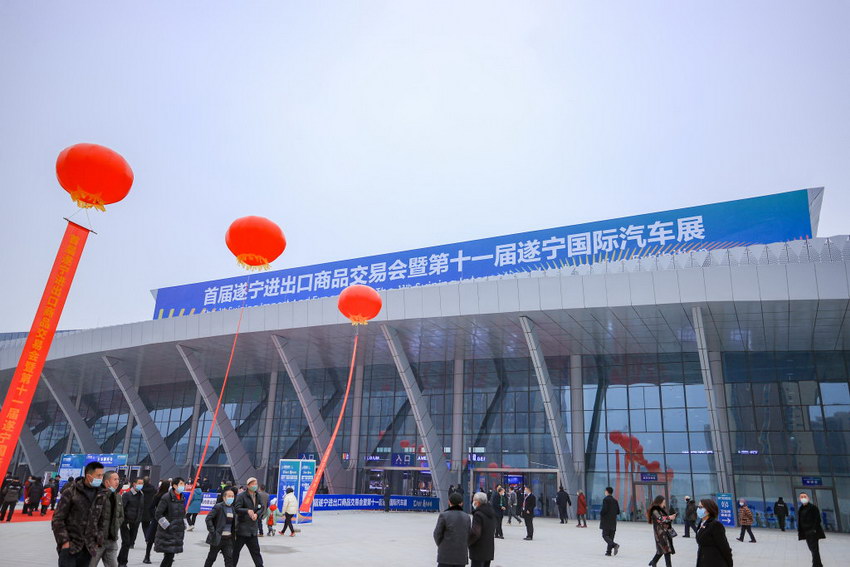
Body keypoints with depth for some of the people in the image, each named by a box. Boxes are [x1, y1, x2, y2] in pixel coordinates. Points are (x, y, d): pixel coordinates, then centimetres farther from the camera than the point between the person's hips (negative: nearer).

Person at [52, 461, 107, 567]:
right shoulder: (70, 493, -7)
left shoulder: (101, 497, 6)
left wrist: (97, 540, 5)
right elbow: (57, 520, -6)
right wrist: (64, 541, -11)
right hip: (69, 546, -4)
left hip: (88, 548, 4)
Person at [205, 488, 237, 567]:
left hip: (228, 539, 5)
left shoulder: (233, 509, 9)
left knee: (229, 558, -4)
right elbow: (208, 519, -15)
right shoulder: (218, 507, -10)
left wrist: (233, 534, 9)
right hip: (217, 538, -5)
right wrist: (212, 532, -19)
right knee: (211, 558, 12)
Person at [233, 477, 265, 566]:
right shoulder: (241, 496, -11)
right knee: (235, 550, 5)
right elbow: (236, 509, -19)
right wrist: (247, 511, -33)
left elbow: (261, 508, 9)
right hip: (242, 528, -6)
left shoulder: (258, 496, 9)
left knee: (255, 550, 12)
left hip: (252, 530, 6)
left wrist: (257, 514, -11)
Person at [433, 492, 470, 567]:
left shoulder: (444, 515, -9)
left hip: (446, 554, -3)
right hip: (462, 556, 4)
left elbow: (437, 533, -3)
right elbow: (469, 536, 6)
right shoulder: (466, 517, 2)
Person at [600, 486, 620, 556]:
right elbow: (618, 512, 9)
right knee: (611, 537, 10)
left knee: (605, 536, -2)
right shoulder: (615, 500, 10)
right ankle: (609, 551, 10)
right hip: (613, 522, 7)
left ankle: (614, 545, -24)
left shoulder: (605, 499, -10)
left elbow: (604, 509, -20)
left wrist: (601, 514, -2)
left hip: (606, 521, -7)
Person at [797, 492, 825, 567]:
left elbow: (817, 519, -12)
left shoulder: (813, 507, -8)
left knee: (814, 549, -7)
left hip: (813, 532, -7)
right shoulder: (800, 509, 12)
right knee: (812, 549, 13)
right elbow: (799, 521, 15)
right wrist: (799, 531, 9)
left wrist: (814, 529, -18)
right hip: (806, 532, 7)